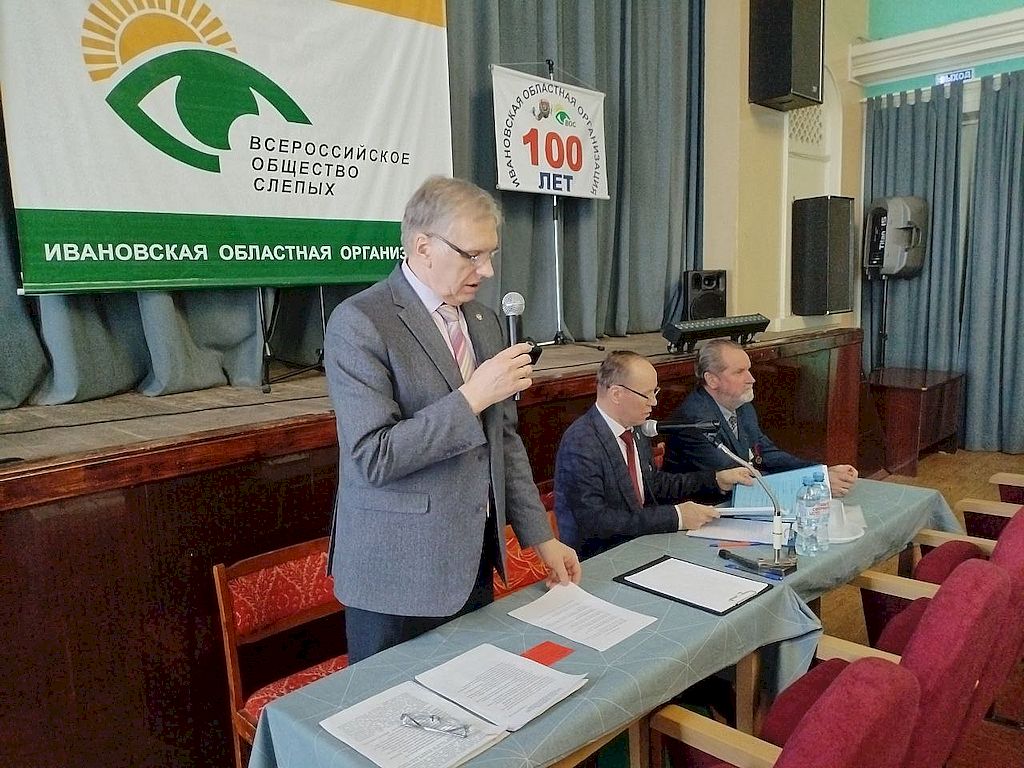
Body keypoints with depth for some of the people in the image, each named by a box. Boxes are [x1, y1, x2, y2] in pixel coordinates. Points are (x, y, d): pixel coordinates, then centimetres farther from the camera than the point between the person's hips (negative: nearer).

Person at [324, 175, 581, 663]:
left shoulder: (483, 320, 8)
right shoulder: (359, 322, -15)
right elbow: (375, 457, -21)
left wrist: (540, 537, 9)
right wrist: (472, 396, -24)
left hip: (474, 564, 7)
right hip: (400, 573, -6)